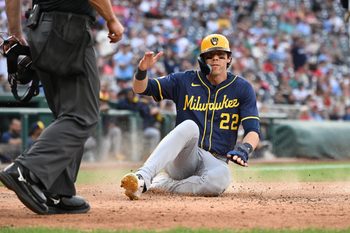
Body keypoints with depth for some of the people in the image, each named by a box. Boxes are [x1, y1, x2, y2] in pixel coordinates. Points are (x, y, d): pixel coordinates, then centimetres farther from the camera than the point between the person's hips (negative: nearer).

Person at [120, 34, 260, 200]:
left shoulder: (242, 88, 4)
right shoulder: (184, 81, 7)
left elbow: (253, 131, -5)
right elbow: (140, 88, 4)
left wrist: (243, 149, -27)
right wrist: (142, 70, -20)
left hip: (216, 161, 0)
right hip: (181, 160, 0)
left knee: (221, 178, -39)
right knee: (190, 126, -34)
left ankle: (160, 184, -23)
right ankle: (143, 177, -46)